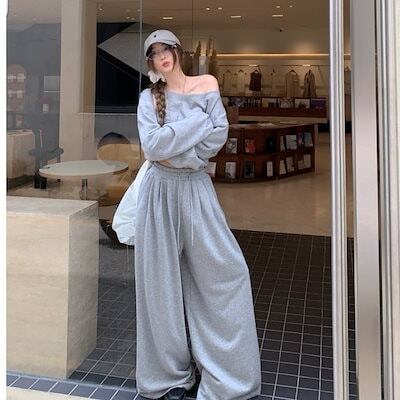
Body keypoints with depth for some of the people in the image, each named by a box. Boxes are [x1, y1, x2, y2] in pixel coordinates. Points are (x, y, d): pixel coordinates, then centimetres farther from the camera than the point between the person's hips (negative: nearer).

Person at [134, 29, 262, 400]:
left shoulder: (207, 86, 8)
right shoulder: (149, 97, 5)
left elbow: (219, 134, -3)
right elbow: (152, 146, -10)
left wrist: (178, 153, -10)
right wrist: (197, 121, -9)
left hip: (197, 188, 1)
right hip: (160, 190, 0)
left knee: (226, 271, -3)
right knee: (162, 278, 3)